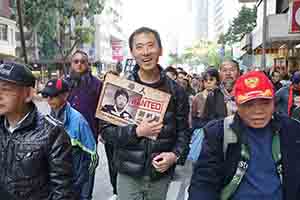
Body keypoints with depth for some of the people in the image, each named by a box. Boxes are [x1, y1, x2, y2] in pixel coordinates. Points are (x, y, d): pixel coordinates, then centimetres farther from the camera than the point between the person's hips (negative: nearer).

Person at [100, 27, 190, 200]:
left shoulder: (175, 90, -2)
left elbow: (183, 131, 2)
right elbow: (106, 130, -6)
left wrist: (175, 155, -14)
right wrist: (136, 131, -20)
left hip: (161, 174, 2)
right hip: (128, 173, -1)